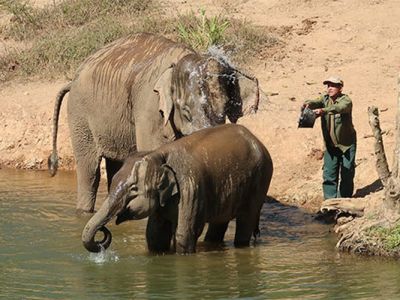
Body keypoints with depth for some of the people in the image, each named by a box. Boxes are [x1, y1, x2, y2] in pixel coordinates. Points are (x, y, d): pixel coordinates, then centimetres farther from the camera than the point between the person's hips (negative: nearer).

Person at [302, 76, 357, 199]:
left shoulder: (346, 100, -12)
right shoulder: (325, 99, 3)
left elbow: (340, 108, -33)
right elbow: (317, 102, -17)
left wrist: (323, 110, -50)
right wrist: (308, 104, -41)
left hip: (347, 144, -4)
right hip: (330, 145, 4)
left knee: (347, 174, 1)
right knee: (329, 174, -1)